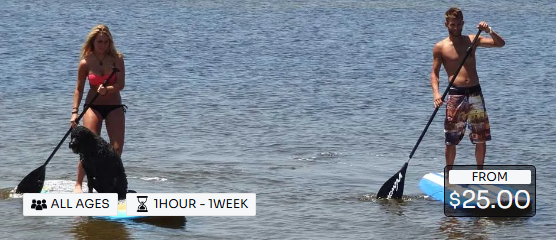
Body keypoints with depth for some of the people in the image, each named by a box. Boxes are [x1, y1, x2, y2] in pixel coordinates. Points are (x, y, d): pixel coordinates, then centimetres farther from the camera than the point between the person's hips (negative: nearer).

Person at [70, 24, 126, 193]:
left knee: (117, 147, -4)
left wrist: (107, 89, -29)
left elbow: (121, 84, -9)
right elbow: (79, 89, 2)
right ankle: (78, 184, -6)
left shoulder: (117, 59, -3)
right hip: (93, 106, -2)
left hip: (114, 106, 2)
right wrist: (74, 112, -4)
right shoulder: (86, 62, -4)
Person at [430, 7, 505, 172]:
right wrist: (436, 93, -15)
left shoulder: (472, 40, 8)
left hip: (475, 93, 2)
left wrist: (489, 31, -14)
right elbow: (434, 73, 2)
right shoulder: (440, 47, 2)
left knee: (481, 138, 3)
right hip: (455, 95, -2)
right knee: (451, 140, -1)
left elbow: (500, 43, 5)